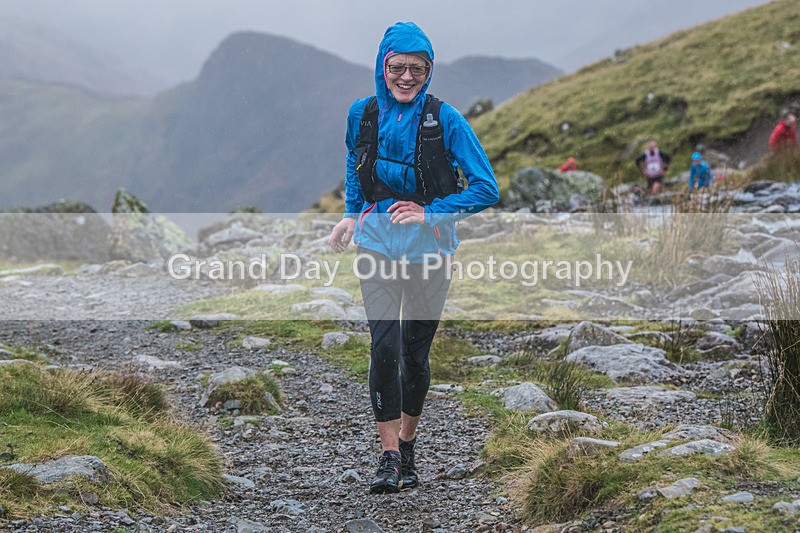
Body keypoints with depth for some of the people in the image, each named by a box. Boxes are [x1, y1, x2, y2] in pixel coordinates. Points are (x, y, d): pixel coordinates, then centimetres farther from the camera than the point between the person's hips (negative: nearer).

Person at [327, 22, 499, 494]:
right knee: (384, 345, -11)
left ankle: (407, 447, 26)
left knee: (416, 349, 7)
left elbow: (487, 189, -10)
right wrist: (351, 216, 10)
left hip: (429, 246, -1)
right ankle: (389, 457, -6)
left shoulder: (445, 119, -10)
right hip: (378, 240, 2)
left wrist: (430, 212, -16)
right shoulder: (363, 114, 1)